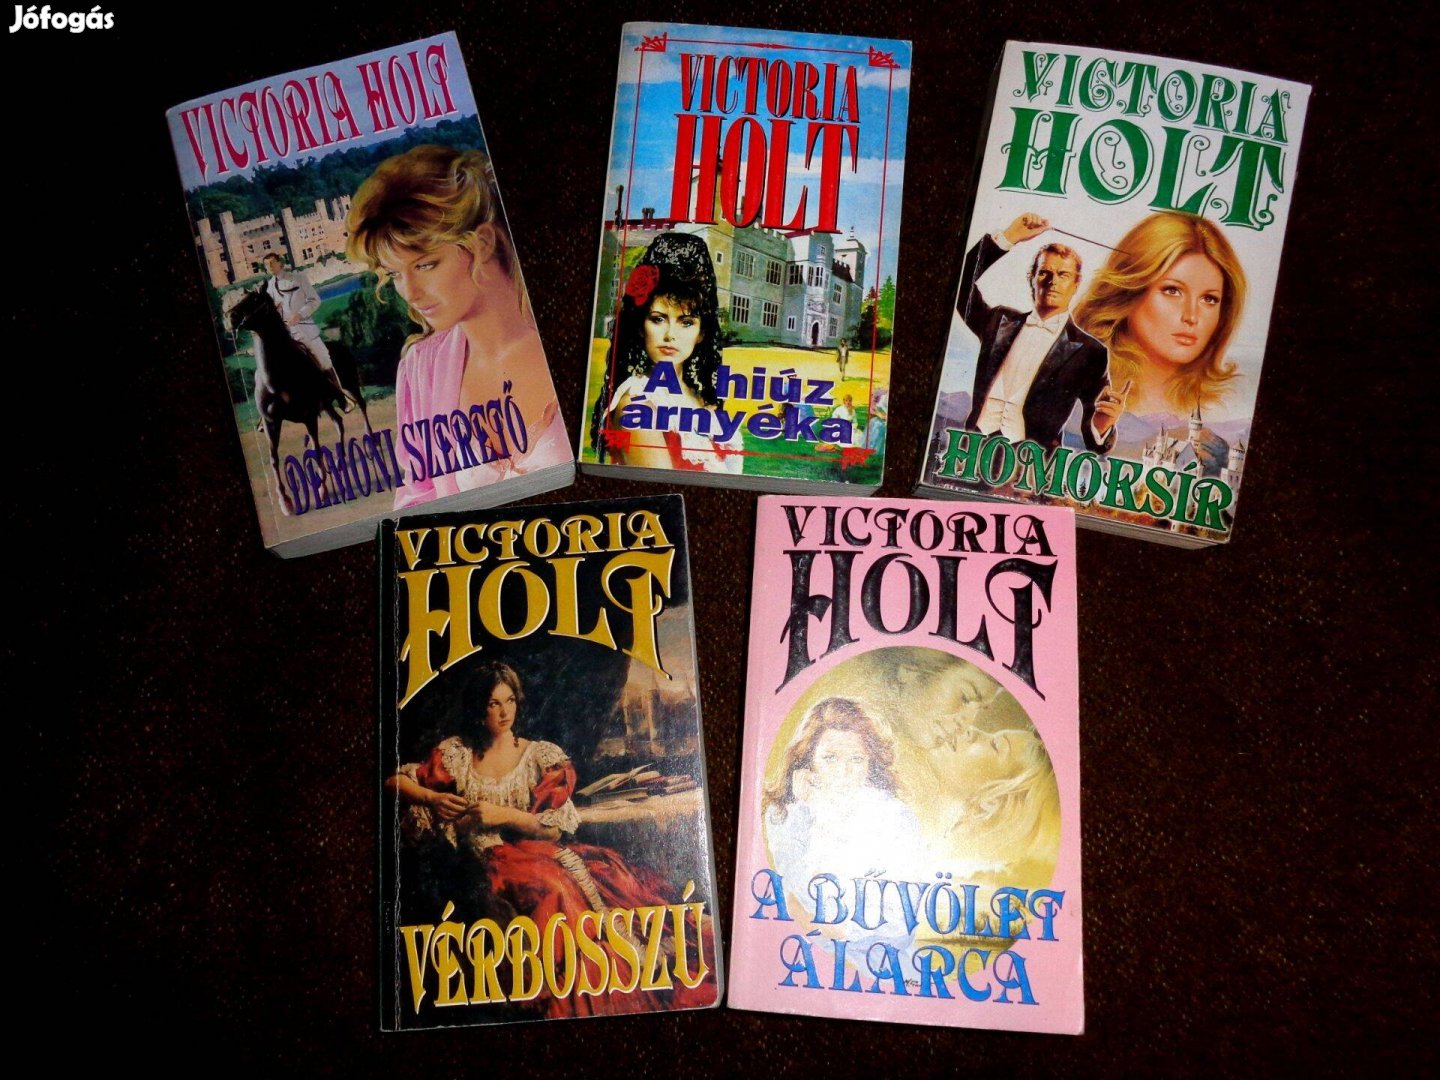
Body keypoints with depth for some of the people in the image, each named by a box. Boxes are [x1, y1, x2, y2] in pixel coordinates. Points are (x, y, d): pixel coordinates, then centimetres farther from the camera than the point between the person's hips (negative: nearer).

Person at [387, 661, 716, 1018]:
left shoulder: (541, 756, 11)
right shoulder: (456, 753, 12)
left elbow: (555, 828, 6)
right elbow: (396, 780, 17)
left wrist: (503, 815, -6)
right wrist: (432, 798, -2)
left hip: (541, 851, 2)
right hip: (494, 861, -2)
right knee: (554, 890, -37)